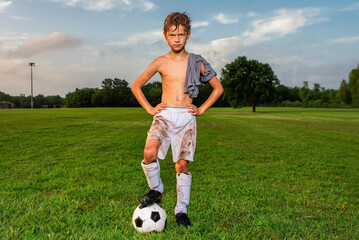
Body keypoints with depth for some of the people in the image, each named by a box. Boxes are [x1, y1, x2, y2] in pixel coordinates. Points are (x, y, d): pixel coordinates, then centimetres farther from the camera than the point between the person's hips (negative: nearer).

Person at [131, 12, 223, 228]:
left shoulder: (197, 62, 6)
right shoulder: (160, 63, 5)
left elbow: (218, 88, 14)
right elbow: (136, 86, 13)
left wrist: (202, 109, 6)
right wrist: (149, 108, 3)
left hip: (186, 117, 0)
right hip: (164, 115, 0)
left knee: (182, 164, -3)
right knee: (150, 153, -24)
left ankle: (181, 210, 13)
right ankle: (156, 190, 3)